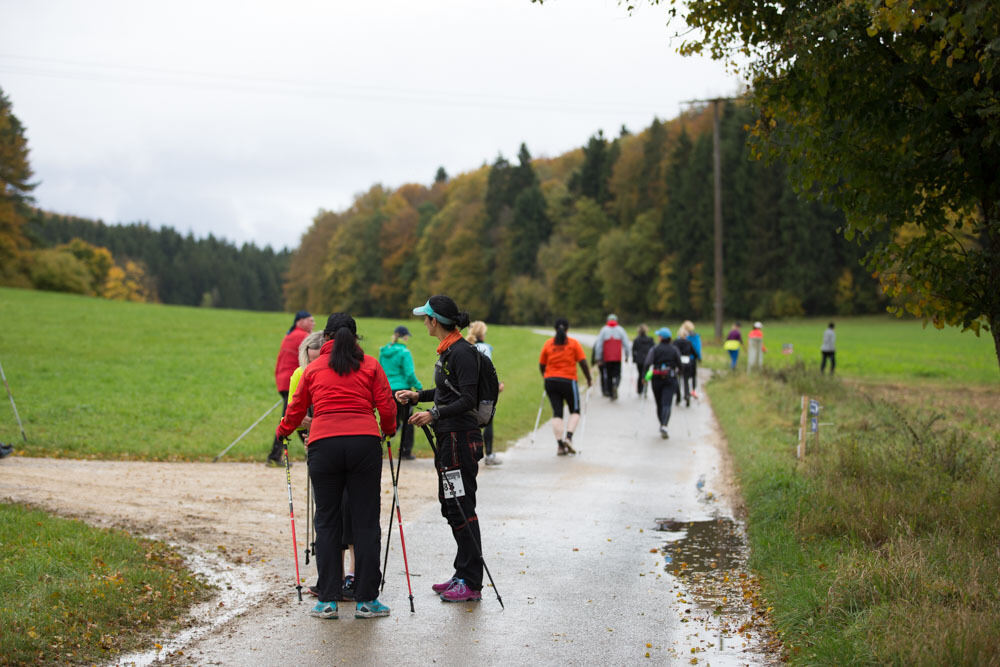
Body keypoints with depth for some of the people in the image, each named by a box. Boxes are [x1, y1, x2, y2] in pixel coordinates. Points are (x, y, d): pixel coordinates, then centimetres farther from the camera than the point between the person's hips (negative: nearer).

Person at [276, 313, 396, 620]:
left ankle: (327, 600, 7)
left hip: (323, 445, 1)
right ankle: (366, 600, 5)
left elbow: (297, 409, 20)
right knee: (366, 522, 4)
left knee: (327, 523, 8)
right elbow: (386, 407, 7)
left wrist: (282, 432, 38)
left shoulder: (313, 368, 14)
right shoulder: (370, 365, 11)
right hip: (364, 442, -1)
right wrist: (388, 430, 26)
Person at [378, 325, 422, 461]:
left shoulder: (383, 352, 8)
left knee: (393, 421, 15)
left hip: (386, 391, 6)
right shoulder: (404, 352, -11)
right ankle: (406, 451, 9)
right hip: (402, 389, -6)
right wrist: (419, 387, -2)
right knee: (407, 421, 7)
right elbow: (409, 374, -14)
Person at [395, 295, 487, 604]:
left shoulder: (462, 352, -16)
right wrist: (418, 395, 18)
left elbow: (468, 399, -21)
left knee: (461, 508, -8)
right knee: (450, 506, 14)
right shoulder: (447, 350, 14)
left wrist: (434, 414, -28)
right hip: (448, 438, 10)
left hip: (461, 438, -10)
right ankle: (462, 575, 22)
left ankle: (471, 584, -4)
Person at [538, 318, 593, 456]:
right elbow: (583, 363, -6)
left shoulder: (548, 344, 5)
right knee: (575, 411, 11)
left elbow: (541, 365, 8)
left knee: (557, 413, 6)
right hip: (568, 381, -3)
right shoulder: (574, 343, -3)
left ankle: (559, 444, -1)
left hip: (550, 381, 3)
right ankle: (569, 437, -8)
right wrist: (589, 379, 5)